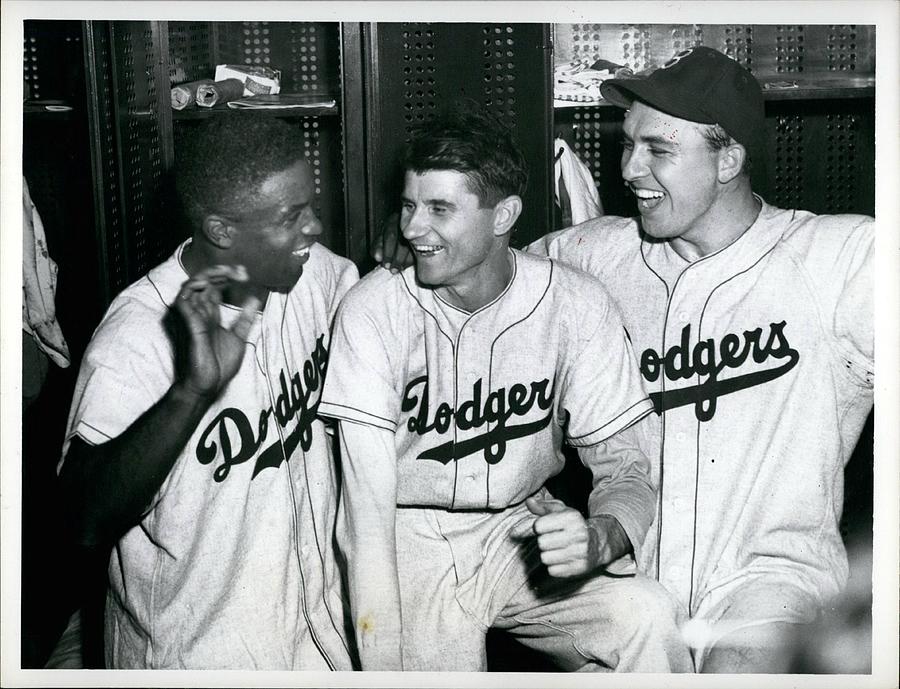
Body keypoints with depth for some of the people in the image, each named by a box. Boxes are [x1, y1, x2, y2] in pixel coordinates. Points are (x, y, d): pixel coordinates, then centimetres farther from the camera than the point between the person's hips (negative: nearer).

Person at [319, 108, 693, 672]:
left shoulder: (576, 306, -9)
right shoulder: (373, 309, -13)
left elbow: (623, 466, -5)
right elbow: (369, 504, -16)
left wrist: (602, 536, -29)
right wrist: (387, 664, -23)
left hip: (523, 528, 1)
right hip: (411, 539, -1)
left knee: (648, 617, -23)